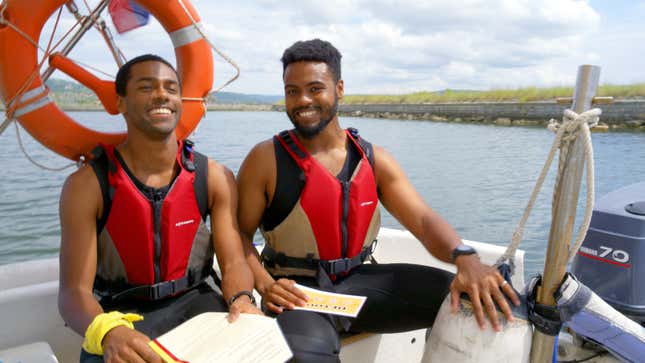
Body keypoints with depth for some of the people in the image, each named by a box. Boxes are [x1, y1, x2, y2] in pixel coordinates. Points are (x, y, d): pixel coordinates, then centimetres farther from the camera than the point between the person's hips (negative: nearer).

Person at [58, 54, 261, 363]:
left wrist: (241, 299, -29)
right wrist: (107, 332, -35)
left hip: (194, 300, 1)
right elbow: (74, 290, -13)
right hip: (121, 312, -1)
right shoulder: (87, 185, -9)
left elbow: (233, 262, -6)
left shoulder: (215, 177, -4)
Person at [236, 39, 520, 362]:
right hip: (297, 290, -3)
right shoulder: (266, 159, -7)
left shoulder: (374, 159, 1)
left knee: (478, 299, -12)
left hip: (358, 281, 3)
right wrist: (264, 285, -20)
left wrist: (464, 257, -27)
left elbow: (423, 219, -6)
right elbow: (239, 232, -2)